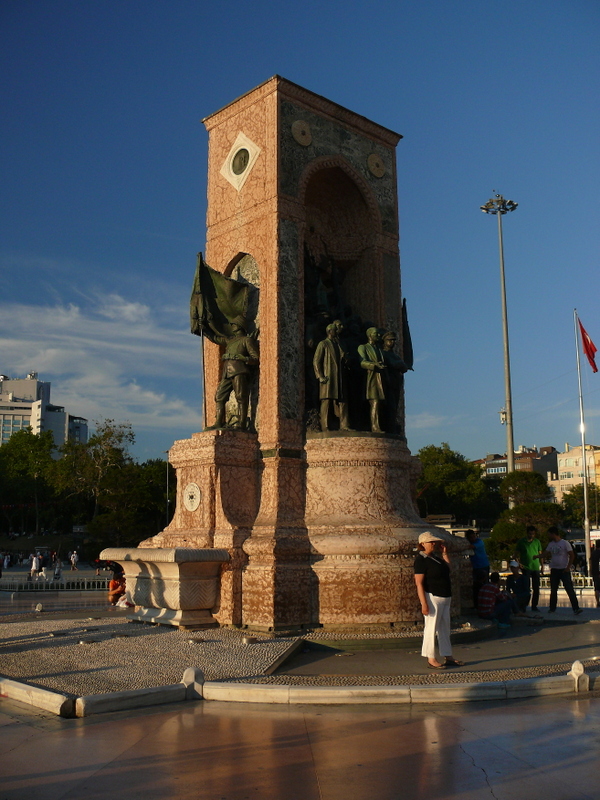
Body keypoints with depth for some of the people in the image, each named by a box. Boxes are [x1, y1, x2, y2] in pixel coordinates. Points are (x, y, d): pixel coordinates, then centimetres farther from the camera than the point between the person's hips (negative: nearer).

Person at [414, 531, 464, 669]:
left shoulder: (435, 557, 15)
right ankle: (431, 660, 3)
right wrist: (424, 603, -22)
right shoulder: (421, 560, -12)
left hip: (444, 598, 9)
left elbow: (448, 569, 21)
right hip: (432, 598, -9)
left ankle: (448, 657, 22)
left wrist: (445, 553, 14)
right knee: (432, 628, -4)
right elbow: (419, 583, -17)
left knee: (445, 628, 14)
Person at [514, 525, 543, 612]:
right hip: (526, 568, -3)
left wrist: (542, 565, 10)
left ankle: (534, 606, 14)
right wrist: (518, 563, -12)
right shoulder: (521, 542, 1)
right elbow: (516, 554, 4)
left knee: (536, 588, 4)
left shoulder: (537, 542, 11)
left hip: (536, 568, 3)